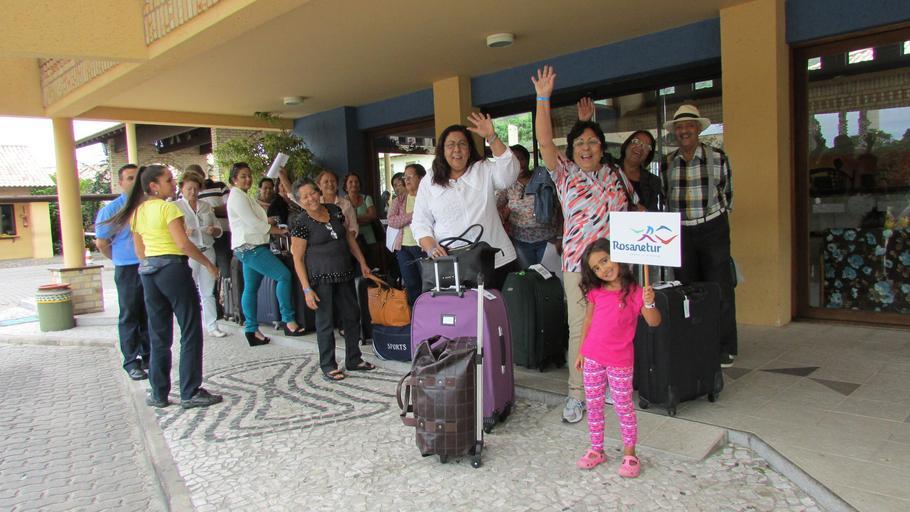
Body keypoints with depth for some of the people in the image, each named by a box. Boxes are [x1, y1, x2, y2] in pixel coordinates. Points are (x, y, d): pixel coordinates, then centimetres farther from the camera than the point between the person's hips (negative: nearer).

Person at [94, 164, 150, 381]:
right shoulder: (111, 209, -4)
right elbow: (101, 242, -3)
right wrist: (122, 259, 4)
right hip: (128, 271, -4)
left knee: (150, 316, 11)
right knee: (129, 317, 4)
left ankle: (148, 357, 23)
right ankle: (131, 362, 12)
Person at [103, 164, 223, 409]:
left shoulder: (137, 212, 13)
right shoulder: (168, 207, -10)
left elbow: (140, 251, 16)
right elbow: (183, 244, -18)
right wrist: (208, 263, -9)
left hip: (148, 271, 8)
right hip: (173, 267, -8)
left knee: (158, 336, 13)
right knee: (191, 333, 0)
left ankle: (158, 393, 18)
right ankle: (190, 393, 2)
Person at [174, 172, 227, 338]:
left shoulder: (206, 206, 16)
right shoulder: (175, 206, 2)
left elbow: (219, 230, 18)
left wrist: (213, 230, -4)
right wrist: (184, 232, -23)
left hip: (207, 251, 4)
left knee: (208, 292, 7)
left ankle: (212, 326, 13)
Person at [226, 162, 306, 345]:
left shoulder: (243, 196, 21)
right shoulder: (237, 195, -10)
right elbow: (253, 223, -16)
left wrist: (266, 222, 4)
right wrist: (280, 230, -10)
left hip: (252, 247, 11)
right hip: (250, 247, -11)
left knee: (251, 289, 10)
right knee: (284, 275, -16)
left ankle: (252, 330, 15)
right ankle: (288, 320, -12)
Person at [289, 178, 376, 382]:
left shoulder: (334, 210, 6)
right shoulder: (301, 222, -10)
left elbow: (349, 236, 17)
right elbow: (298, 258, -9)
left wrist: (362, 263, 14)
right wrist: (307, 289, -15)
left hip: (344, 274, 6)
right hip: (321, 278, -6)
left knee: (352, 315, 11)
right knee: (326, 321, 2)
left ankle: (354, 360, 26)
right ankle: (328, 366, 16)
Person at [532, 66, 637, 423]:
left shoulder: (616, 176, 12)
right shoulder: (564, 174, 3)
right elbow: (544, 142, -10)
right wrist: (543, 98, -16)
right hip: (579, 263, -3)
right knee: (580, 327, -1)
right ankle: (576, 394, 8)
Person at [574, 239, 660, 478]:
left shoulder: (634, 292, -10)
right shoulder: (595, 292, 2)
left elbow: (654, 322, -17)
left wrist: (649, 303, -37)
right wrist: (581, 352, 12)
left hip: (620, 361, -4)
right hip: (592, 358, 4)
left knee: (624, 407, 7)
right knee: (593, 406, 13)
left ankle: (629, 453, 22)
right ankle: (596, 450, 28)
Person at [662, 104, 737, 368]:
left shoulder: (717, 157, 1)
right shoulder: (668, 163, 6)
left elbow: (727, 193, 10)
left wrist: (717, 218, 10)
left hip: (713, 229, -2)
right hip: (680, 232, 2)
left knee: (719, 289, -1)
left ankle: (725, 349, 9)